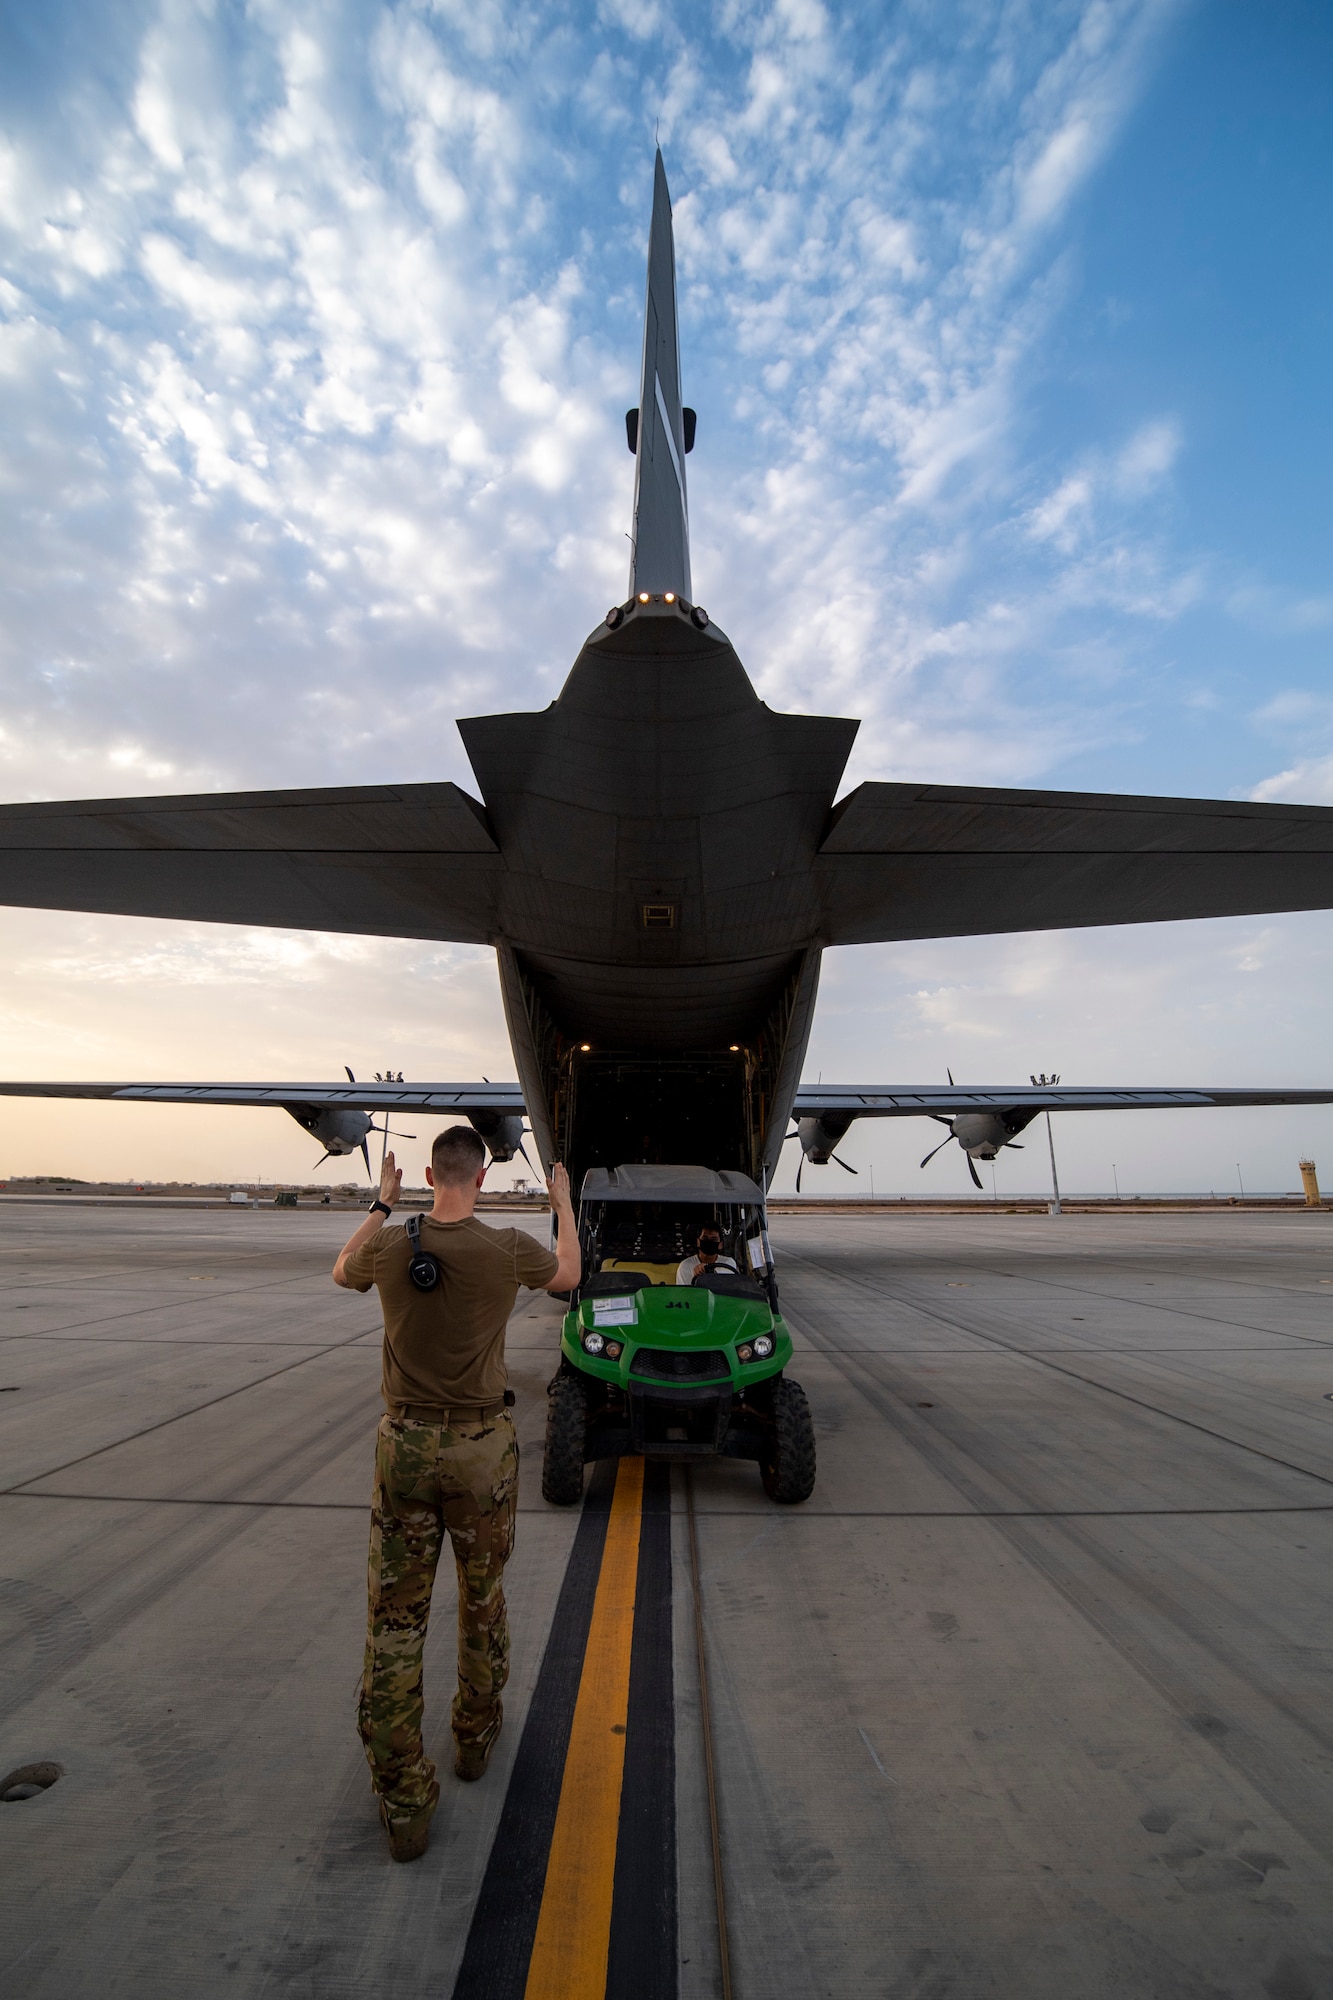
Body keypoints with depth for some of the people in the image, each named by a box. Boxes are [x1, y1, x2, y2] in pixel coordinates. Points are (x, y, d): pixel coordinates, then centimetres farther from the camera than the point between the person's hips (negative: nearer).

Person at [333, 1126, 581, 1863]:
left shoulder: (390, 1247, -12)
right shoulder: (508, 1249, -17)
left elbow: (343, 1272, 14)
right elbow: (567, 1275, 7)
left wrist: (381, 1202, 23)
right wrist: (563, 1205, 20)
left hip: (404, 1446, 1)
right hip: (481, 1449, 0)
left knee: (394, 1620, 14)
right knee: (482, 1597, 23)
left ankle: (404, 1803, 21)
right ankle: (475, 1733, 44)